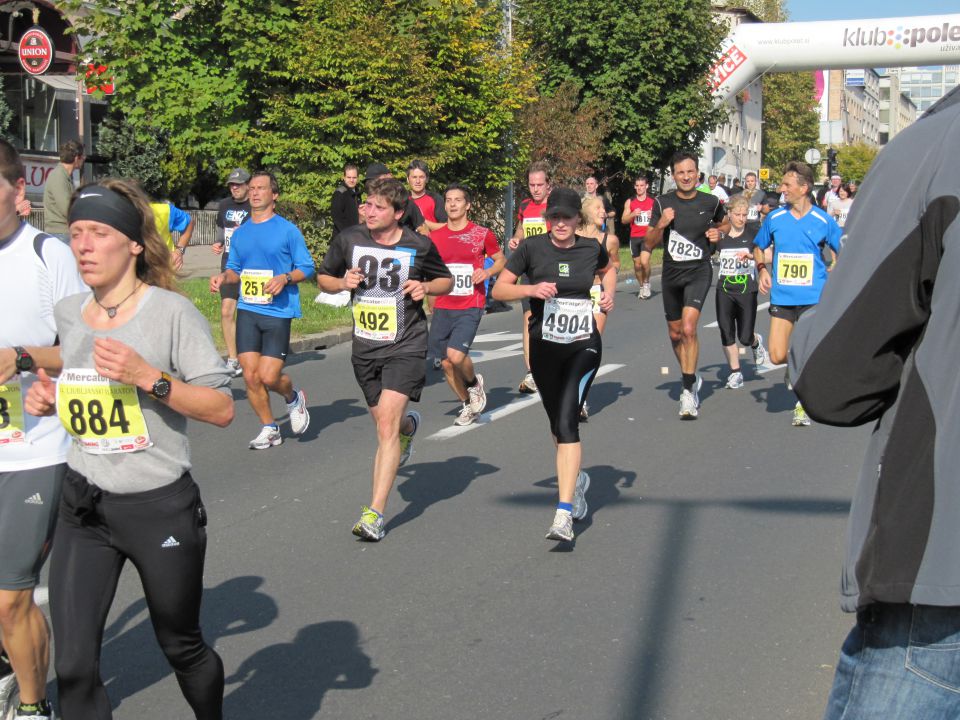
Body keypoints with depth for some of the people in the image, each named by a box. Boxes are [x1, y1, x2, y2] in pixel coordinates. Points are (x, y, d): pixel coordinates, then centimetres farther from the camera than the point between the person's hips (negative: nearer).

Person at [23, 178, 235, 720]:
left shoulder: (172, 311, -11)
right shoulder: (67, 314, 6)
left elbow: (222, 409, -15)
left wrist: (148, 376, -25)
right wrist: (51, 399, 2)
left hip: (161, 507, -4)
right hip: (84, 507, 4)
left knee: (182, 648, 15)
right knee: (73, 667, -3)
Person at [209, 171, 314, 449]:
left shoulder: (288, 230, -1)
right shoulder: (240, 233, 13)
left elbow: (307, 267, 0)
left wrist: (285, 278, -17)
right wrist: (223, 277, 0)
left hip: (278, 311, -4)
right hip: (247, 310, 4)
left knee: (268, 377, -11)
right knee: (250, 376, -2)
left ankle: (294, 398, 23)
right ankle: (269, 429, 16)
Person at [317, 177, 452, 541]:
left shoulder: (419, 246, -5)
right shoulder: (348, 240, -1)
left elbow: (447, 280, 11)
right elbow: (323, 277, 12)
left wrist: (426, 287, -11)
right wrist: (342, 283, -10)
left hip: (406, 346, -4)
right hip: (365, 347, 4)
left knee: (387, 423, -17)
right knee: (384, 422, 18)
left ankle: (374, 513, -16)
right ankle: (409, 426, 57)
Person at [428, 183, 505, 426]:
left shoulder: (482, 234, -2)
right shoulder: (434, 237, 6)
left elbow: (501, 259, 11)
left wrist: (487, 272, -8)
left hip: (470, 308, -4)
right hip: (442, 308, 4)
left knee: (456, 355, -22)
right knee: (446, 364, 6)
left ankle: (474, 383, 11)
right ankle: (468, 404, 29)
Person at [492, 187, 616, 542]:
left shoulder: (591, 248, 1)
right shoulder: (532, 247, -4)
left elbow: (608, 269, 24)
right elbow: (498, 289, -3)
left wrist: (609, 292, 5)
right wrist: (532, 289, -19)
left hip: (584, 346, -2)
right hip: (544, 348, 2)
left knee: (567, 420, -18)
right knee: (557, 423, 16)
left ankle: (564, 515, -23)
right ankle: (576, 479, 47)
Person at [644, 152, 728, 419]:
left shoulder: (711, 202, -2)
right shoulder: (662, 203, -1)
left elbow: (725, 223, 19)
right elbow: (649, 244, 1)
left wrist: (718, 232, -3)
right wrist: (660, 225, -17)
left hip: (698, 271, -3)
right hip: (671, 274, 3)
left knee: (688, 328, -22)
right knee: (675, 333, 14)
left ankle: (689, 391, -14)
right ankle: (691, 378, 38)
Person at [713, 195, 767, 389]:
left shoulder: (753, 233, -5)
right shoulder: (720, 235, 2)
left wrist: (750, 255, -28)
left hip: (747, 291, -2)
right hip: (724, 291, 2)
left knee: (745, 338, -2)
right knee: (726, 334, -1)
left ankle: (756, 342, 34)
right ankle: (735, 372, 15)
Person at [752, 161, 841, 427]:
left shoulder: (823, 221, -3)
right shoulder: (774, 218, 3)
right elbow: (759, 247, 19)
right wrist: (762, 269, 1)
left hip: (813, 297, -2)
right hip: (781, 297, 2)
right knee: (777, 356, -5)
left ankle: (803, 404, 17)